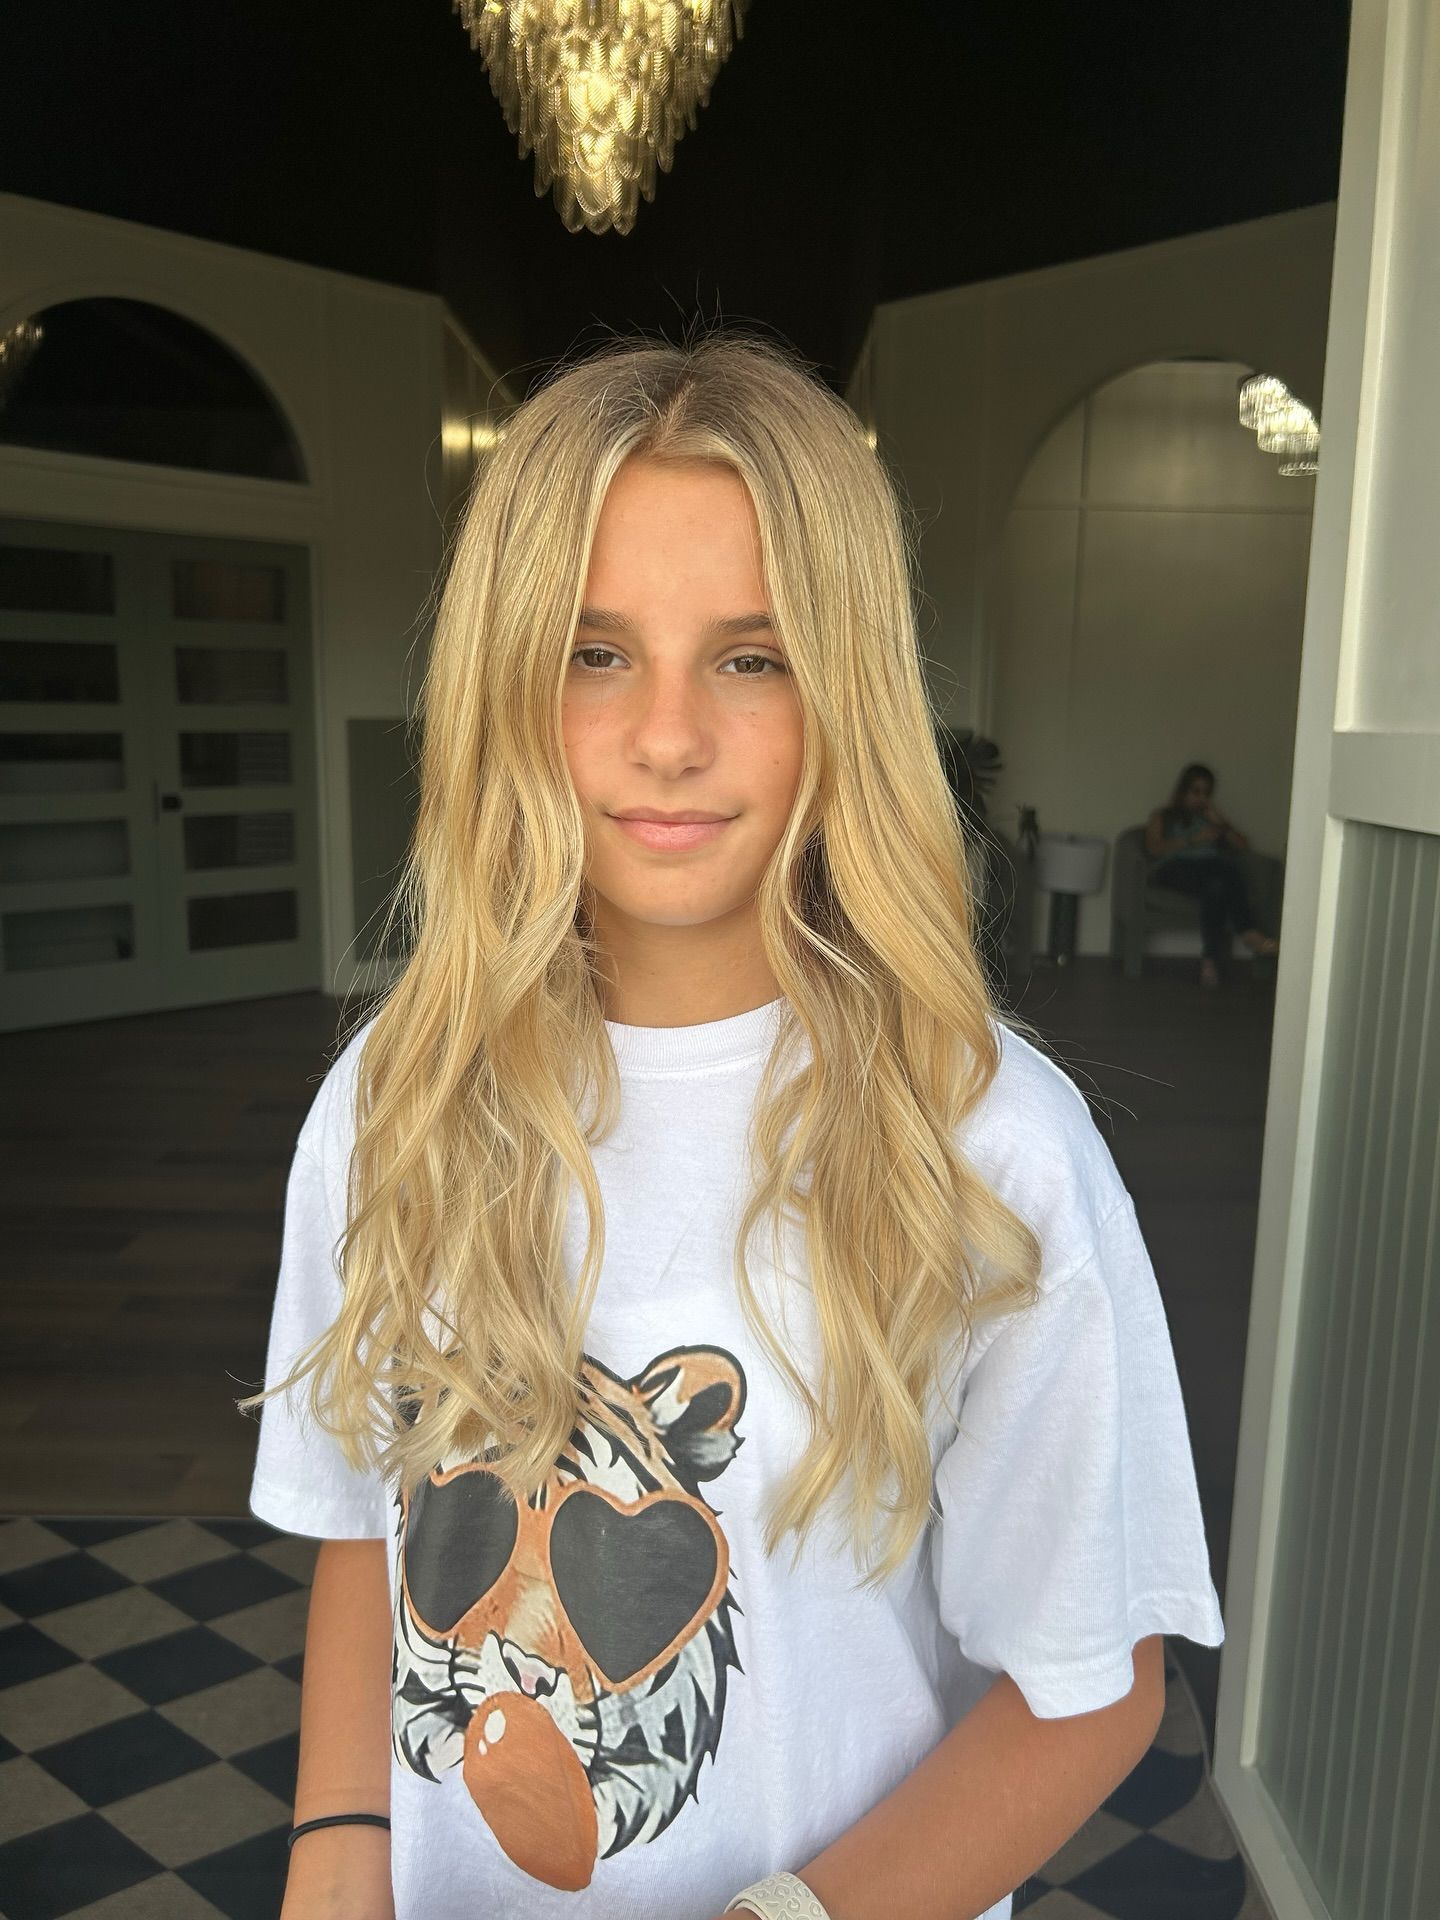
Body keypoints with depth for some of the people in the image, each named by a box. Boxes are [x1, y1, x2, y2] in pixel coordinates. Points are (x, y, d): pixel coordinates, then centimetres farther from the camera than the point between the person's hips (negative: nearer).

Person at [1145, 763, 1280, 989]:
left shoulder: (1212, 818, 36)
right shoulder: (1162, 816, 27)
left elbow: (1242, 846, 22)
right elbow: (1154, 849, 5)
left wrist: (1221, 824, 9)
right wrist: (1193, 840, -4)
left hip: (1213, 870, 3)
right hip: (1175, 870, -2)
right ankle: (1249, 933, -44)